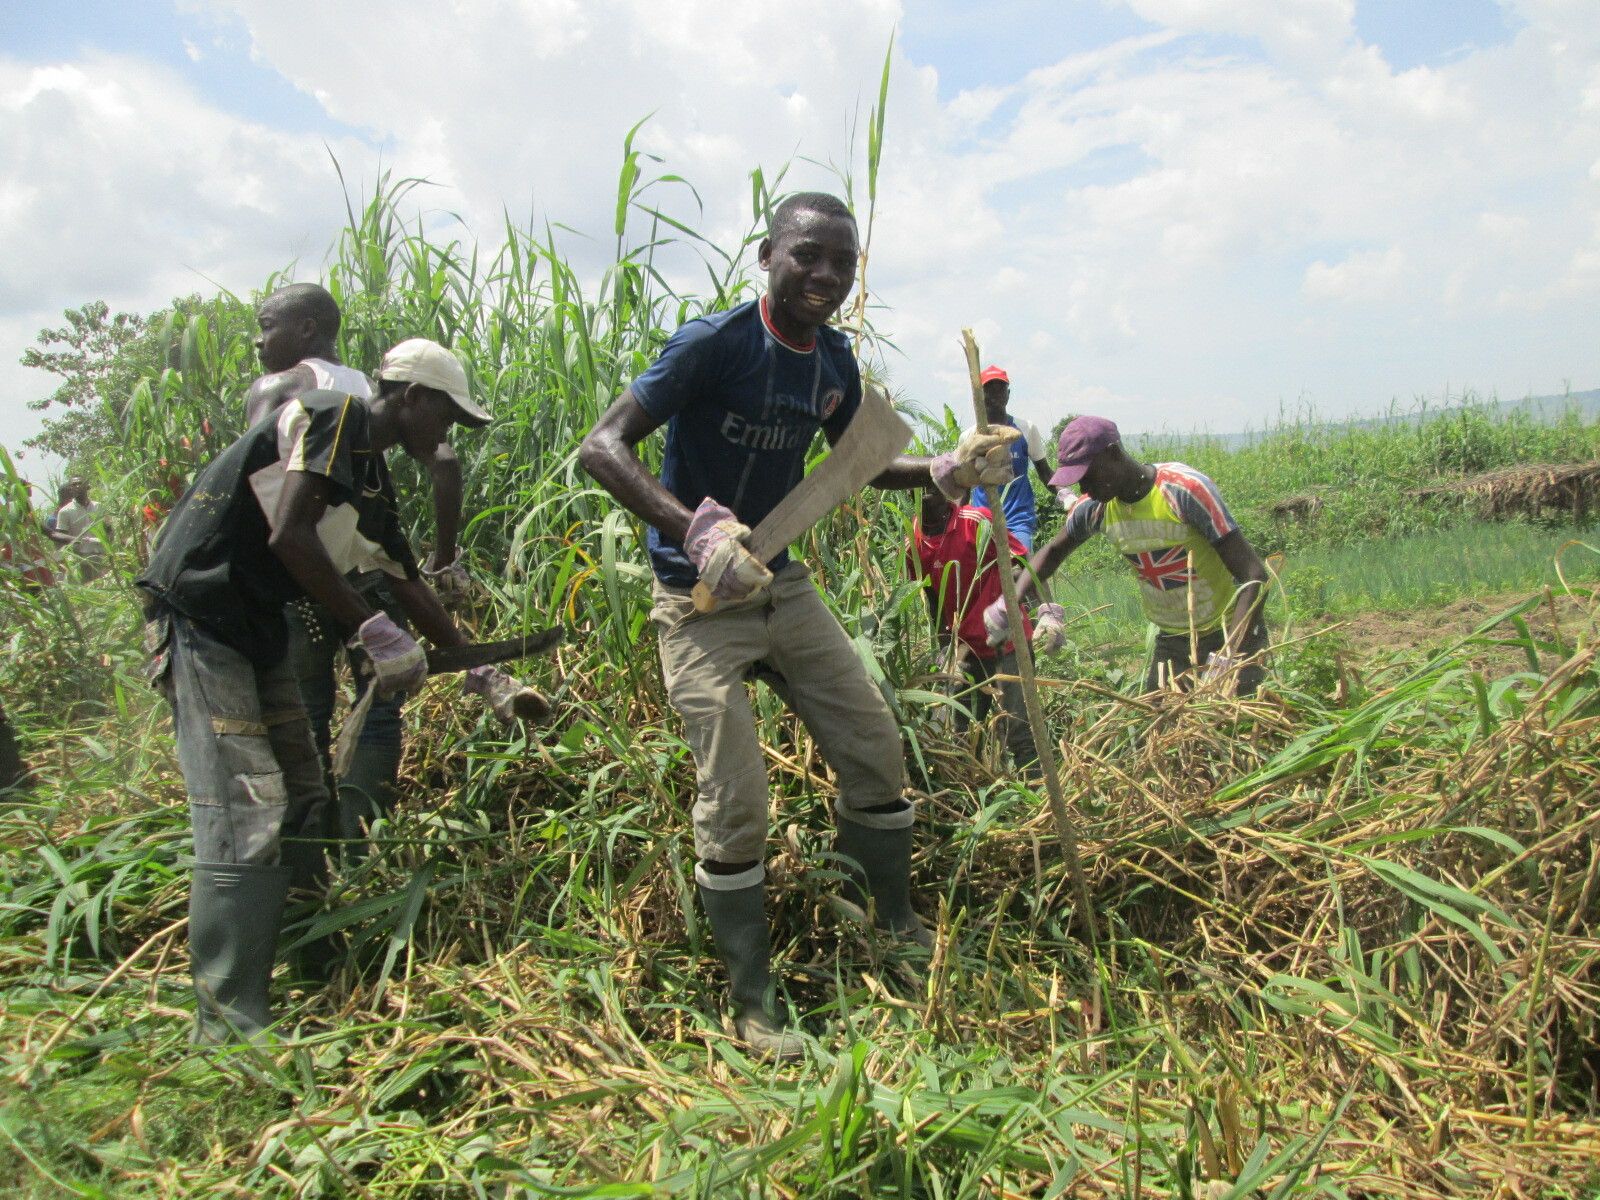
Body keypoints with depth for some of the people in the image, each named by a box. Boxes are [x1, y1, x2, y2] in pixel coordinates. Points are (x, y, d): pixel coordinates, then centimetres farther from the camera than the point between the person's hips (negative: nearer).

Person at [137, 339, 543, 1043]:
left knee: (303, 807, 12)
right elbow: (288, 536, -22)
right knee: (245, 822, -14)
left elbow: (411, 587, 23)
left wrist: (484, 676, 25)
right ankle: (228, 1029, -8)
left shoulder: (374, 485, 16)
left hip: (257, 634, 10)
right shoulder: (331, 416, -10)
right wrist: (373, 631, -19)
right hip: (197, 620, -10)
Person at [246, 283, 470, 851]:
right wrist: (444, 560, 8)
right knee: (379, 710, 9)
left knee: (306, 719, 6)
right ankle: (358, 853, 6)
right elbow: (444, 461, 4)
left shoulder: (273, 389, 3)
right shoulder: (375, 390, 15)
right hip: (373, 568, 3)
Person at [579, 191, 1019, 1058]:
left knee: (875, 750, 9)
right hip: (701, 602, -7)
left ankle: (892, 925, 31)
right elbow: (602, 447, -24)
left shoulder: (834, 361, 3)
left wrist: (947, 472, 2)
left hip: (783, 587, 7)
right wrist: (696, 529, -39)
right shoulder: (715, 344, -18)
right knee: (735, 800, -8)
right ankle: (751, 1002, 10)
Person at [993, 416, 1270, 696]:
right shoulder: (1094, 507, -7)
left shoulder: (1184, 489, -25)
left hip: (1232, 630, -5)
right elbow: (1053, 551, 14)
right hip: (1171, 639, 5)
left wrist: (1229, 656, -33)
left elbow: (1254, 576, -25)